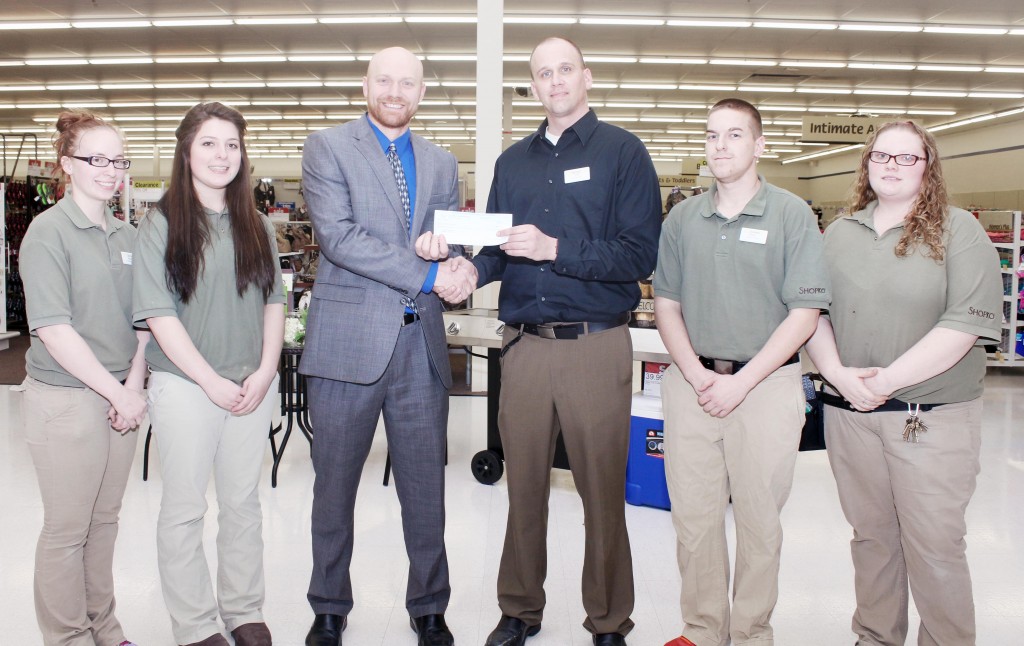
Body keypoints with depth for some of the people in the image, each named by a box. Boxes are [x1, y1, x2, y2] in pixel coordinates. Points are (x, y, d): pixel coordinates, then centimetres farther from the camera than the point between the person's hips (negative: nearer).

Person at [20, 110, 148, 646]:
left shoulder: (126, 235, 9)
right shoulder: (48, 231, -10)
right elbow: (53, 329, -16)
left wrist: (134, 387, -3)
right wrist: (116, 394, -16)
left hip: (121, 399, 6)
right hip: (65, 398, -6)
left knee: (105, 519, 16)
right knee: (67, 527, 6)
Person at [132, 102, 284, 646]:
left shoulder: (256, 225, 9)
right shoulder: (161, 224, -4)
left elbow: (274, 301, 9)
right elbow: (159, 314, -10)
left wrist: (265, 372, -4)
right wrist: (212, 381, -14)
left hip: (253, 384, 4)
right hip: (185, 385, -3)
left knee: (243, 502, 12)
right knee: (185, 508, 5)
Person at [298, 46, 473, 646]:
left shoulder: (441, 163, 15)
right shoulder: (328, 147, 2)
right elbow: (338, 235, -12)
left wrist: (459, 266, -12)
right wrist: (427, 275, -17)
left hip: (422, 345, 3)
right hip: (349, 340, -3)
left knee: (426, 487, 10)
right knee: (335, 486, 10)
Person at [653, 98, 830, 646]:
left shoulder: (791, 215, -2)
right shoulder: (682, 218, 9)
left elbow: (803, 314, -6)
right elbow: (666, 304, 10)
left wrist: (741, 383, -11)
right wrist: (697, 375, -5)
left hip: (765, 385, -3)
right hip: (691, 383, 3)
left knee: (759, 521, 7)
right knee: (693, 518, 8)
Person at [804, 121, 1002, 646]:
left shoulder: (958, 230, -3)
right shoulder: (839, 234, 11)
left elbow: (965, 323, -13)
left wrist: (887, 380, -16)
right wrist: (838, 373, -10)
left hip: (932, 417, -3)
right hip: (849, 411, 4)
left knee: (934, 546, 1)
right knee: (870, 537, 14)